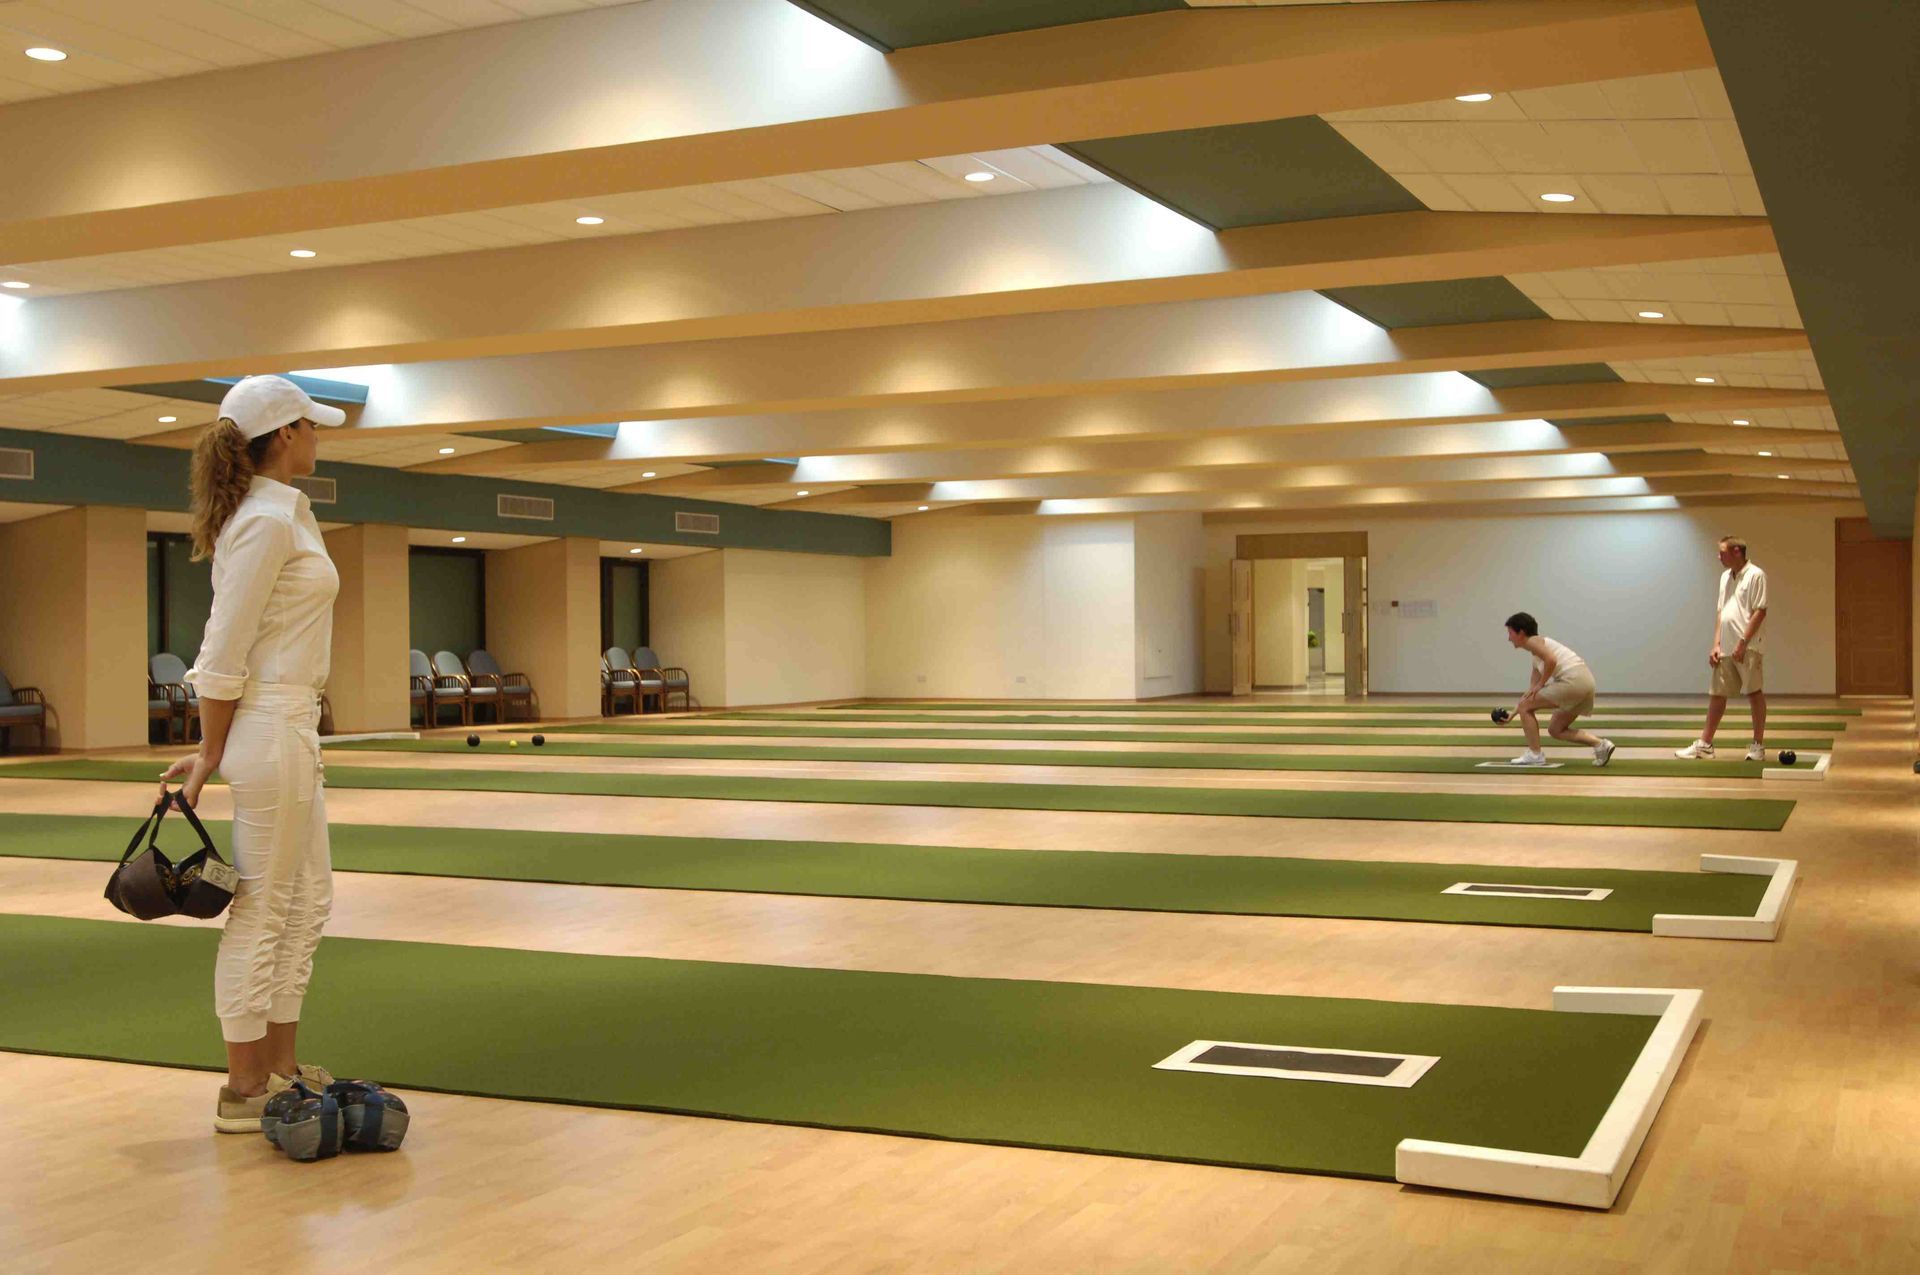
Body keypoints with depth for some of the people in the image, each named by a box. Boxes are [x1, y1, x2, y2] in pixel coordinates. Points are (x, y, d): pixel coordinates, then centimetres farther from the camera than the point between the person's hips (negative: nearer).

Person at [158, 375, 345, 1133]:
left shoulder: (269, 512, 13)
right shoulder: (269, 520, -16)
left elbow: (232, 646, 13)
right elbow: (225, 652, -17)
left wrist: (212, 750, 13)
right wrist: (208, 756, -10)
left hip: (289, 728, 10)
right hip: (271, 731, -10)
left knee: (307, 901, 15)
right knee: (261, 913, -1)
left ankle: (281, 1069, 24)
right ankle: (244, 1092, 10)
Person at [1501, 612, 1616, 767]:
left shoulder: (1532, 641, 1)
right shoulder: (1537, 657, 28)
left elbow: (1551, 660, -20)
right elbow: (1531, 692, 29)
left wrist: (1541, 684, -7)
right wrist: (1511, 714, 26)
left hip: (1573, 680, -10)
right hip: (1585, 681, 10)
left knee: (1525, 707, 1)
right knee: (1555, 730, 19)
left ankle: (1535, 755, 5)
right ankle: (1600, 744, 9)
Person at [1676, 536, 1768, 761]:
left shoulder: (1755, 575, -9)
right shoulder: (1725, 576, 15)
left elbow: (1759, 612, -13)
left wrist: (1742, 644, -16)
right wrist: (1716, 644, 9)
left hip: (1747, 648, -7)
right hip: (1725, 649, 7)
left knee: (1755, 693, 1)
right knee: (1716, 694, 9)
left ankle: (1758, 745, 9)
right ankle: (1705, 744, 14)